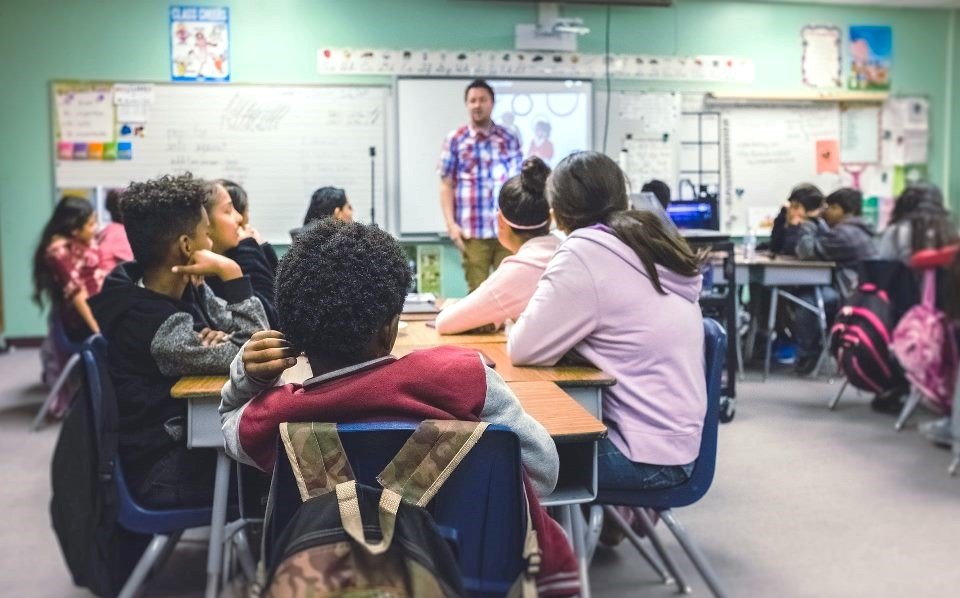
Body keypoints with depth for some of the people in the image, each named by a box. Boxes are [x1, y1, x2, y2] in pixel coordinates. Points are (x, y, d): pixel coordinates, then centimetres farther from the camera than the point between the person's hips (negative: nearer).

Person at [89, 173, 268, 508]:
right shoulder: (156, 326, -28)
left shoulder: (184, 289, -3)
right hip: (163, 471, -7)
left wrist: (220, 339, -19)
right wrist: (231, 273, -27)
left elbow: (244, 333, 2)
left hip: (186, 432, 7)